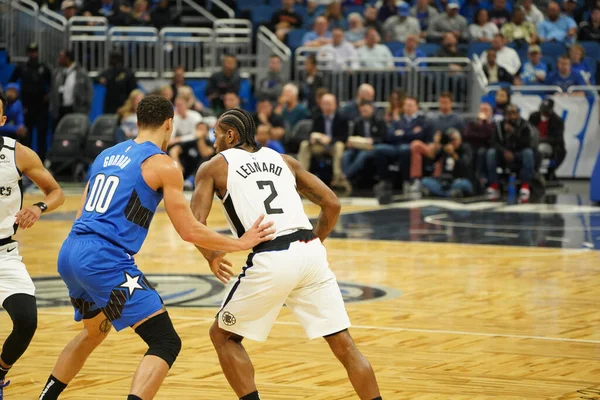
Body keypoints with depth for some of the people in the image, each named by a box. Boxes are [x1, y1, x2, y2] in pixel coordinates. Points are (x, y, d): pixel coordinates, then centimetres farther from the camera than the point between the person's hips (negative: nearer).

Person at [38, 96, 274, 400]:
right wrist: (240, 243, 7)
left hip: (69, 254, 8)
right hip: (106, 260, -8)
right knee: (166, 343, -6)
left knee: (94, 331, 33)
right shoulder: (162, 164, -3)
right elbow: (189, 231, -3)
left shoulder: (107, 155, 19)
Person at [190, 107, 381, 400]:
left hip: (270, 261, -4)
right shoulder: (283, 161, 24)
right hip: (310, 252, 4)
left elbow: (195, 223, 1)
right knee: (343, 344, 10)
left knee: (223, 336, 17)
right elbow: (332, 204, 19)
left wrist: (211, 258, 17)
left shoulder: (213, 167, 12)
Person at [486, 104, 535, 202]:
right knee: (491, 152, -28)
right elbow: (494, 142, -12)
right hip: (503, 156, 1)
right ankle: (494, 185, -27)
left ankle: (525, 186, -34)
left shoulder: (525, 126, -9)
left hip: (519, 157, -1)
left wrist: (513, 132, -32)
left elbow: (526, 144, -21)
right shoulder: (499, 125, -4)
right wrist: (504, 151, -31)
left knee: (528, 152, -34)